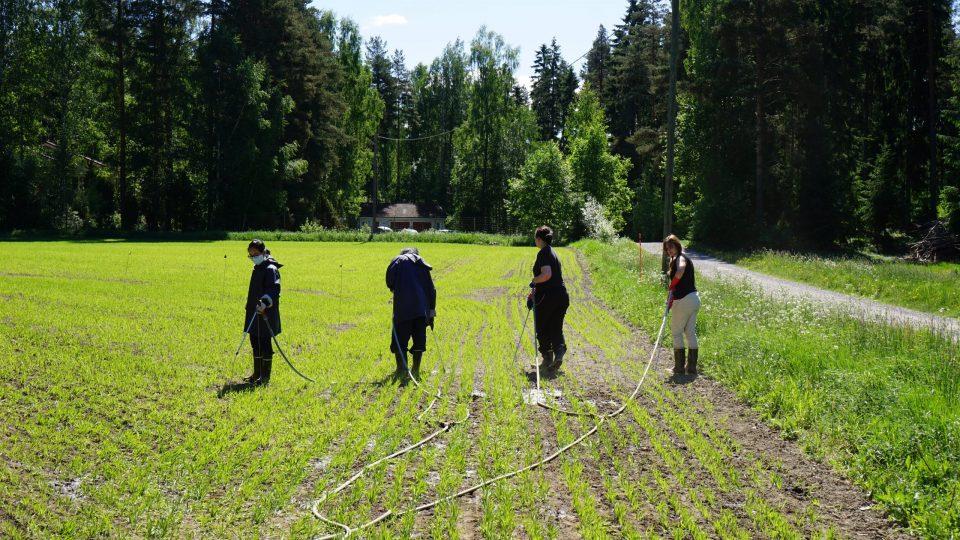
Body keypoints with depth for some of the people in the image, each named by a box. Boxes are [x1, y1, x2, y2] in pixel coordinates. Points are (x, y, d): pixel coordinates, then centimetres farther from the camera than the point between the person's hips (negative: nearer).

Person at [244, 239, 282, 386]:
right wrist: (250, 307, 24)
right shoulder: (257, 268, 16)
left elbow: (274, 289, -25)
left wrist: (265, 302, -38)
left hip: (266, 313, -9)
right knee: (255, 342, 14)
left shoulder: (270, 269, -13)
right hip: (255, 313, 9)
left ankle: (265, 377, 4)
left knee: (265, 343, -4)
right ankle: (257, 374, 25)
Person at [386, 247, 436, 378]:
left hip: (403, 308, -3)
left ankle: (402, 370, -3)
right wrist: (432, 310, 16)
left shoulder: (398, 261, 8)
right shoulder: (422, 265, 18)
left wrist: (395, 290, 15)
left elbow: (390, 281, -7)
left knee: (400, 339, 3)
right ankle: (416, 370, 12)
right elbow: (431, 289, 14)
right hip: (422, 308, 3)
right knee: (419, 340, 11)